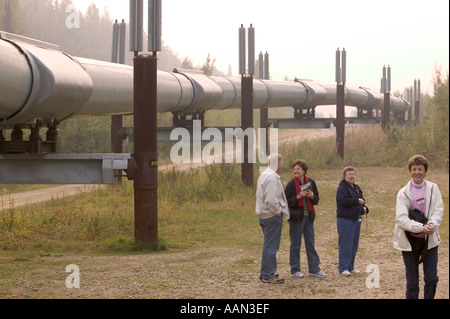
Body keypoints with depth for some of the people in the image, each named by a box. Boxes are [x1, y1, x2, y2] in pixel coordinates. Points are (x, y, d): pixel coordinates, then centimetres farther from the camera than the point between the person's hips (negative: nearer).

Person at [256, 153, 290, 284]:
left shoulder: (264, 175, 16)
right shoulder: (272, 177, -18)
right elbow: (271, 200, -26)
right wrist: (278, 211, -12)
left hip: (265, 215, 11)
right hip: (272, 216, -11)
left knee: (269, 246, 17)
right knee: (271, 246, -5)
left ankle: (267, 273, 24)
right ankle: (268, 275, -2)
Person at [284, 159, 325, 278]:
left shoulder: (311, 182, 6)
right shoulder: (291, 184, -8)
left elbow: (316, 200, 14)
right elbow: (286, 202, -11)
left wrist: (312, 197, -8)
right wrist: (298, 197, -21)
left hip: (309, 216, 4)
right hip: (296, 218, -4)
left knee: (311, 244, 8)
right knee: (295, 245, 3)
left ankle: (314, 269, 14)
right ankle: (295, 270, 11)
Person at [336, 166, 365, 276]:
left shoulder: (356, 187, 16)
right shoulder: (342, 187, -10)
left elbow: (361, 198, 24)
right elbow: (344, 201, -24)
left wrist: (362, 201, 0)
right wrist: (357, 201, -16)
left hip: (356, 219, 9)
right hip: (345, 219, -9)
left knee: (354, 244, 11)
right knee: (346, 244, -8)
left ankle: (350, 266, 20)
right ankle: (343, 268, -2)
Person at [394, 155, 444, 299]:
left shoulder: (433, 188, 2)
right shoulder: (403, 193, -3)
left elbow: (438, 210, -3)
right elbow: (401, 219, -11)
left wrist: (432, 224, -23)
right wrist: (421, 227, -23)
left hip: (429, 239, 1)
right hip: (410, 241, -1)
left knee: (431, 279, -2)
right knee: (412, 282, 3)